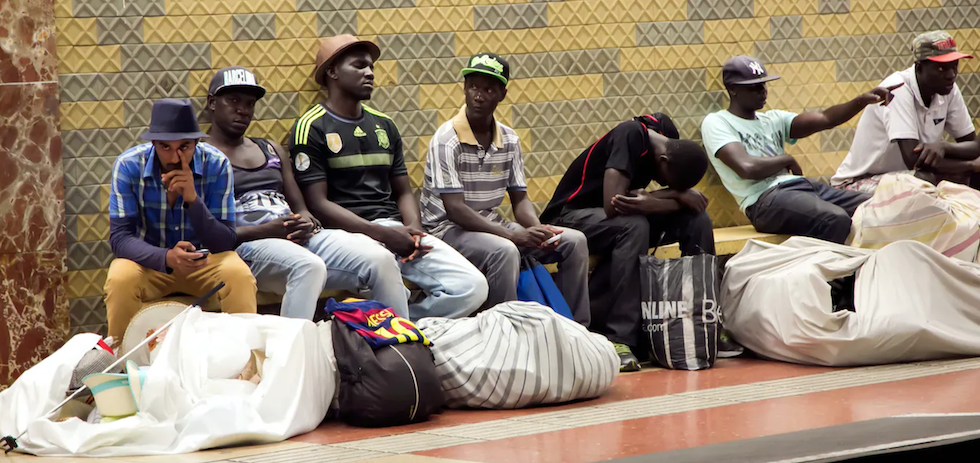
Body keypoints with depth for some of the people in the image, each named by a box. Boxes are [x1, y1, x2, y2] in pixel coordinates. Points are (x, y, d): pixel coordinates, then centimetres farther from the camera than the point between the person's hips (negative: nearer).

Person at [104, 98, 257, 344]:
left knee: (239, 275, -30)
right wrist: (167, 258, -37)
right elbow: (120, 236, -18)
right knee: (121, 280, -32)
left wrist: (193, 200, -33)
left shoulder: (216, 165, -14)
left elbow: (226, 243, -16)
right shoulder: (128, 165, -15)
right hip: (149, 260, 0)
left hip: (204, 260, 0)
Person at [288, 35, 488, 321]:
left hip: (393, 229, 6)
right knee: (379, 260, -42)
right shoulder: (312, 128, -1)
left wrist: (413, 229, -3)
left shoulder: (383, 125, 21)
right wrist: (381, 234, -17)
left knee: (474, 287, -15)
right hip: (342, 232, -6)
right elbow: (317, 204, -9)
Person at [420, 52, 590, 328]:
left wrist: (539, 230, -14)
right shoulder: (447, 140, -16)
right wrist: (513, 235, -28)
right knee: (504, 251, -38)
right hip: (449, 229, -7)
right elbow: (454, 209, -22)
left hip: (491, 223, 8)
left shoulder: (509, 140, 5)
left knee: (574, 241, -4)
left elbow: (519, 199, 9)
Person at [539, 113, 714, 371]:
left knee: (697, 220, -12)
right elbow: (614, 204, -34)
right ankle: (618, 338, -34)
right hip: (572, 215, -7)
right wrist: (677, 197, -22)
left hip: (620, 222, 7)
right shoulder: (631, 136, -26)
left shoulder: (666, 132, -4)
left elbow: (692, 197, -1)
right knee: (633, 226, -37)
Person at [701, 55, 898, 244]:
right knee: (837, 220, -34)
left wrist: (863, 100, -3)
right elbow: (747, 168, -13)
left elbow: (825, 119, 12)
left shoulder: (773, 119, 25)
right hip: (765, 197, -8)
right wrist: (787, 160, 4)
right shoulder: (716, 123, 4)